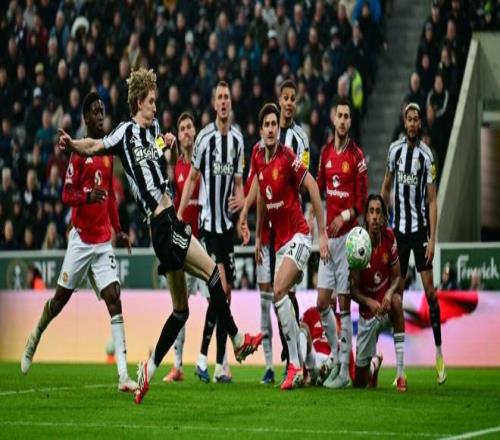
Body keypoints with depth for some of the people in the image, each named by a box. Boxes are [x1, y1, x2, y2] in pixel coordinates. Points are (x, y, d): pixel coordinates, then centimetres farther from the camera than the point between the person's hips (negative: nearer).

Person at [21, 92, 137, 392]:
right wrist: (87, 196, -27)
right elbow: (67, 195, -9)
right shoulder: (79, 151, -6)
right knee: (61, 297, 5)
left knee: (114, 299, -8)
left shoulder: (108, 152, 12)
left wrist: (118, 229, 18)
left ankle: (123, 375, -16)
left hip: (103, 240, 4)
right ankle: (35, 338, 36)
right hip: (81, 237, -4)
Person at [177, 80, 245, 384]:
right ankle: (204, 358, -8)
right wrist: (179, 215, -7)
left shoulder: (238, 139, 7)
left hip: (228, 222, 6)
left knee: (227, 293, 6)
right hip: (209, 221, -6)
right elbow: (192, 178, -2)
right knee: (221, 288, -15)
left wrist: (241, 198, -6)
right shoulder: (205, 137, -8)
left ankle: (220, 364, 11)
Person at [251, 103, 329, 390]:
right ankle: (300, 365, 14)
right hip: (279, 240, 8)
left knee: (279, 291, -22)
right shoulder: (258, 159, 6)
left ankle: (295, 366, -20)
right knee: (283, 297, 6)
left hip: (298, 237, -8)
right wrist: (259, 237, 25)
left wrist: (323, 233, -15)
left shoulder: (288, 158, -15)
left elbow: (313, 188, -14)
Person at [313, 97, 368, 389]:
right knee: (322, 302, 5)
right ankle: (335, 356, 22)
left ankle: (345, 370, 0)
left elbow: (363, 199, -6)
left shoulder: (357, 156, -6)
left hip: (347, 234, -6)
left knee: (344, 305, -4)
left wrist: (345, 216, -19)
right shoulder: (326, 153, 11)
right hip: (328, 234, 6)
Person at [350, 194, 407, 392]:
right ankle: (375, 361, 40)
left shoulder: (389, 237, -10)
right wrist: (369, 302, -30)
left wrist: (390, 293, -25)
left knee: (396, 301, -39)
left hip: (385, 304, 1)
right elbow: (353, 288, -11)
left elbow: (397, 276, -3)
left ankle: (401, 372, -34)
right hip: (367, 312, -1)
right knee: (361, 382, -2)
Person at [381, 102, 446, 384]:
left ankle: (439, 350, -2)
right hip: (398, 228, 3)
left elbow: (432, 200, -6)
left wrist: (432, 239, -11)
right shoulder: (395, 150, 5)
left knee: (429, 288, -9)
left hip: (420, 228, -3)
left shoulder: (426, 155, -6)